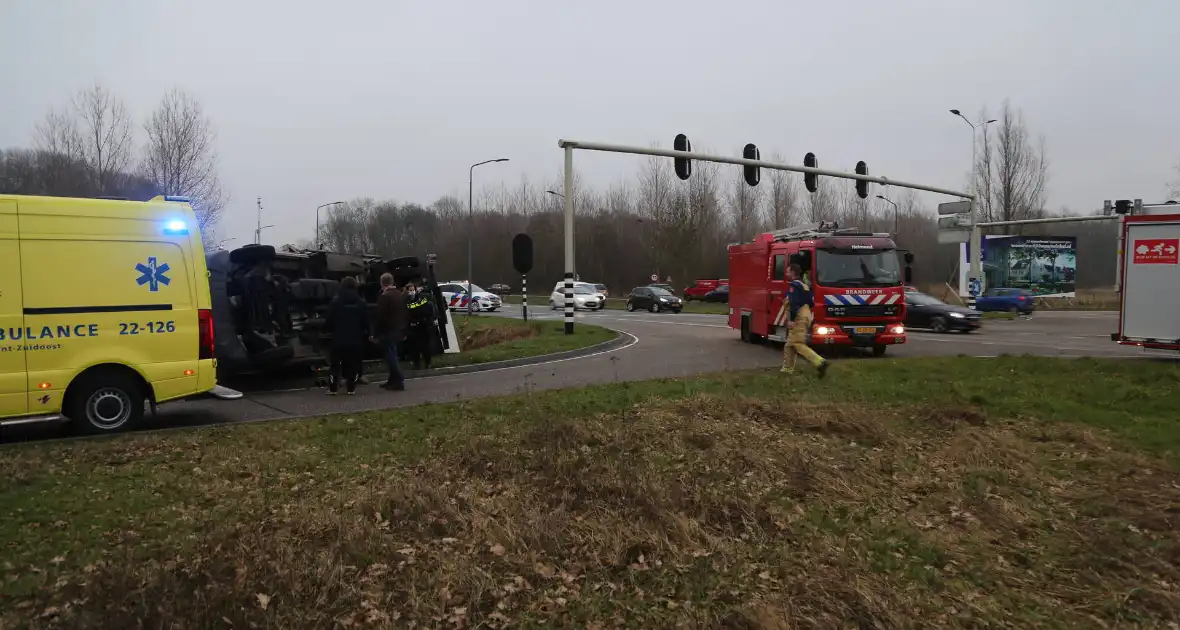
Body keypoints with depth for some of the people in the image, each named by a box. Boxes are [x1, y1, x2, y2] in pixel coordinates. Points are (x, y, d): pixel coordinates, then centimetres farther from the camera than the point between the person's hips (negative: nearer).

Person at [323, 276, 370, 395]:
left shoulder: (335, 301, -6)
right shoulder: (361, 303, 0)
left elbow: (329, 321, -5)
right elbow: (366, 323, 1)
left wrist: (327, 327, 16)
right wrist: (365, 334, 16)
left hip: (339, 339, -1)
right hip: (356, 340, 1)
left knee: (336, 364, 9)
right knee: (353, 364, 8)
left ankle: (332, 388, 9)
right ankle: (351, 388, 6)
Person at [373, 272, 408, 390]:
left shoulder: (384, 297, -14)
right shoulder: (400, 295, 12)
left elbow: (380, 317, -17)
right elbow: (406, 314, 16)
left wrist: (376, 334, -11)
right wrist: (404, 330, 20)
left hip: (388, 331, -8)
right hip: (399, 331, 8)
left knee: (391, 356, -6)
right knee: (392, 356, 16)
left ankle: (399, 381, -10)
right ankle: (393, 380, 21)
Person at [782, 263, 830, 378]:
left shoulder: (794, 285, -10)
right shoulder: (804, 285, 20)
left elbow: (794, 303, -21)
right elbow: (811, 302, 22)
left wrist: (791, 319, -22)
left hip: (799, 317, -10)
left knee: (798, 344, -12)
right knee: (790, 344, 13)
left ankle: (820, 362, -21)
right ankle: (787, 368, 16)